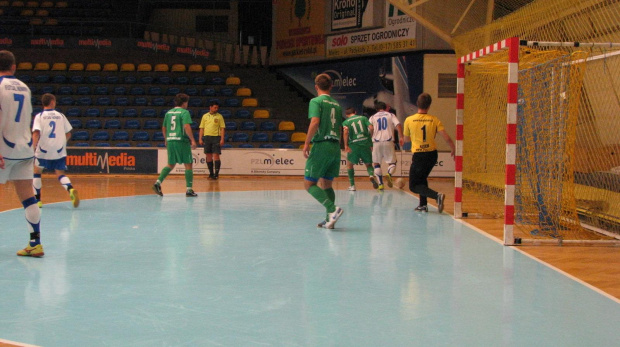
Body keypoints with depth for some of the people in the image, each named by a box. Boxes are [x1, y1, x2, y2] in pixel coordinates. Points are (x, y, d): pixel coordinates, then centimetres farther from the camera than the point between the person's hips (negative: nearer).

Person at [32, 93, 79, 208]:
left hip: (43, 151, -1)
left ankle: (37, 199, 18)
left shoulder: (39, 116, -1)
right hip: (59, 151, 2)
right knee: (60, 174, 5)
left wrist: (33, 147, -18)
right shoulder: (61, 115, 7)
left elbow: (36, 133, -14)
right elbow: (68, 134, 10)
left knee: (37, 172, 18)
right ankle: (71, 190, -24)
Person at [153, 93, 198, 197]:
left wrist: (166, 140, 31)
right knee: (188, 165, 3)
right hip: (181, 141, -6)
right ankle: (189, 189, 0)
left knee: (170, 165, 16)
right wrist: (192, 140, -18)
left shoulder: (168, 112, 14)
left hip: (170, 141, 6)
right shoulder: (184, 112, -5)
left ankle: (158, 183, -1)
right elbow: (186, 127, -18)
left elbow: (164, 128, 20)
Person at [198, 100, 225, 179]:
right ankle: (211, 173, 13)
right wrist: (200, 139, 3)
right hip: (207, 137, 3)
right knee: (208, 156, 5)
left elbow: (222, 128, 0)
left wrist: (222, 139, -10)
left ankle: (216, 173, -8)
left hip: (216, 137, -3)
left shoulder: (219, 116, 4)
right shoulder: (205, 116, 10)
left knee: (216, 155, -9)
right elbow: (202, 128, 11)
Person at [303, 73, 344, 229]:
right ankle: (329, 220, 10)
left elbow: (315, 122, -18)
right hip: (335, 147, 7)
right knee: (326, 184, 15)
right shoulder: (337, 104, 16)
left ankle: (332, 209, -19)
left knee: (309, 183, -2)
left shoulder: (316, 101, -4)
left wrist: (306, 143, -14)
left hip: (321, 145, -7)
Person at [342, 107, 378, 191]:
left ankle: (352, 185, 16)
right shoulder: (363, 118, 12)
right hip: (366, 144, 1)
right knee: (368, 164, 16)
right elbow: (371, 128, -1)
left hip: (354, 145, -1)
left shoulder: (346, 122, 6)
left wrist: (346, 145, -16)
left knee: (349, 164, 20)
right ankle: (371, 175, -17)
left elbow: (345, 131, -15)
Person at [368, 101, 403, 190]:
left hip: (376, 142, 1)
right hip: (388, 141, 0)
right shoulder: (391, 115, 13)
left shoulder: (373, 117, 14)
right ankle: (389, 174, -21)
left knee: (376, 163, 13)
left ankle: (380, 184, 2)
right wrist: (401, 137, -6)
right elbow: (398, 125, -4)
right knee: (392, 162, 11)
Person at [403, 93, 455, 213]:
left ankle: (436, 195, -20)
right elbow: (447, 138, -8)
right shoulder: (434, 120, -5)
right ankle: (423, 205, 22)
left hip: (418, 156, -4)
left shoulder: (409, 120, -7)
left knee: (413, 186, 3)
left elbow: (406, 139, 7)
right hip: (432, 154, 4)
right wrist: (453, 149, 8)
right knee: (422, 178, 28)